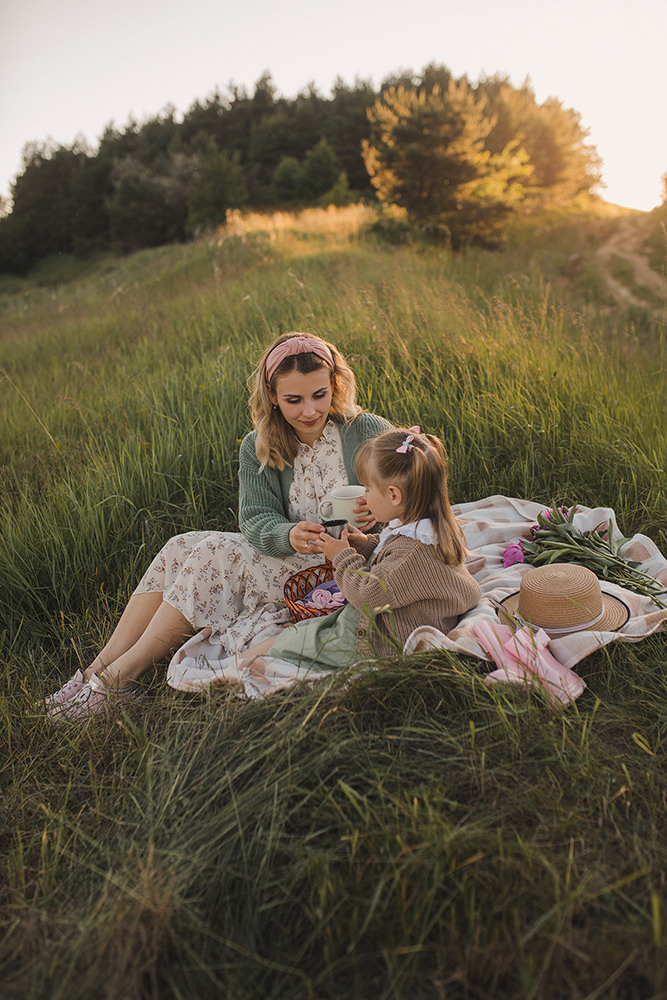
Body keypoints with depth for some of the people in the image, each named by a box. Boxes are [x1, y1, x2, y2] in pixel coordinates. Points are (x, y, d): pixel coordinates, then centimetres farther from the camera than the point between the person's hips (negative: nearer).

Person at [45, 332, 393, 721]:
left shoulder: (369, 432, -7)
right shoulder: (258, 449, 4)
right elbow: (255, 520, -8)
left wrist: (377, 515, -30)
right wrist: (289, 535, -31)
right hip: (287, 560, 6)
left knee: (213, 556, -23)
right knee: (181, 548, -15)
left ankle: (119, 677, -16)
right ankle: (98, 670, -14)